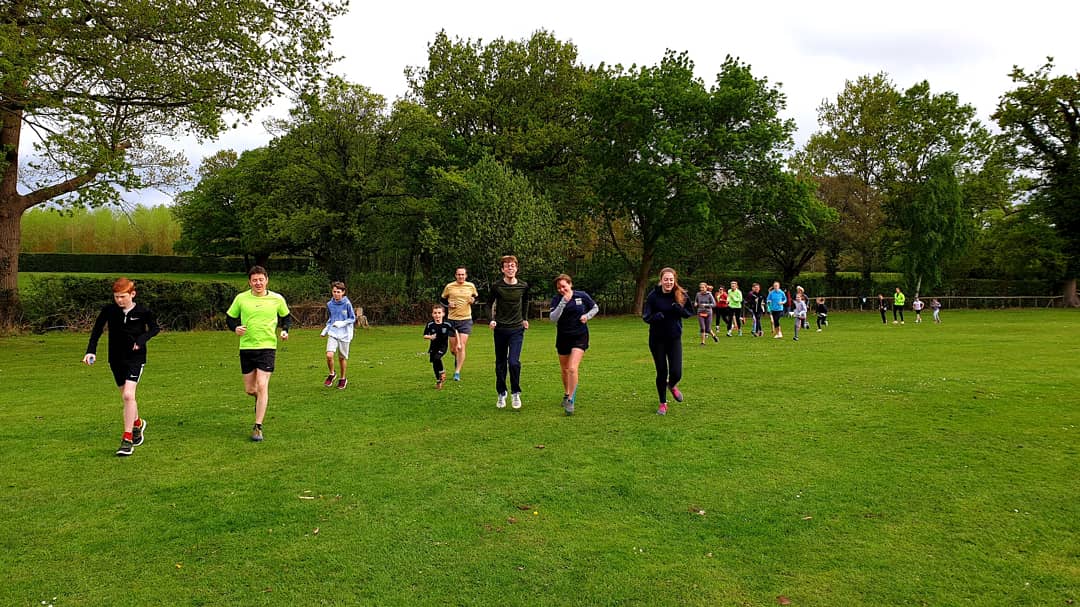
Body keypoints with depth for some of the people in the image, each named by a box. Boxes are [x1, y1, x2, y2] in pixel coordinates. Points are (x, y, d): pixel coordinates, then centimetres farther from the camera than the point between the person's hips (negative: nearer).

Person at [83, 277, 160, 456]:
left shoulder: (143, 312, -9)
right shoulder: (109, 310, -4)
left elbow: (155, 328, 5)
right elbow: (97, 330, -1)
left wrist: (142, 339, -13)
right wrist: (91, 351, -13)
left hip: (135, 358, -4)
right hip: (116, 359, 4)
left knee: (128, 395, -17)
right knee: (126, 397, 15)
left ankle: (127, 440, -11)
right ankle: (138, 424, 43)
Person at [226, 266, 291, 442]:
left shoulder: (277, 299, 0)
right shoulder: (241, 298, 1)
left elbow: (286, 317, 16)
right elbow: (230, 318, 12)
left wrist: (285, 330, -4)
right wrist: (235, 328, -10)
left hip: (267, 347, -2)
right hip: (246, 347, 2)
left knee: (262, 386, -11)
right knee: (249, 389, 8)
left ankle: (258, 427, -4)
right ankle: (260, 400, 45)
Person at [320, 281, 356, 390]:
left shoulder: (347, 304, -7)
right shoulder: (329, 304, 5)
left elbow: (353, 319, -1)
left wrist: (342, 323, -16)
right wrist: (325, 330, 10)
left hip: (344, 334, -2)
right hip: (332, 333, 2)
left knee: (342, 357, 7)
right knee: (329, 355, -15)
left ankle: (343, 379, 27)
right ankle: (332, 374, 11)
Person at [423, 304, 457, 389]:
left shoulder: (447, 325, -12)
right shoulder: (430, 325, -10)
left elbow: (455, 331, 3)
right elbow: (425, 336, -1)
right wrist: (430, 337, -23)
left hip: (443, 346, -3)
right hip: (433, 346, 3)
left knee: (436, 358, -29)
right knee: (434, 365, 7)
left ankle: (442, 372, -2)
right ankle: (439, 381, 28)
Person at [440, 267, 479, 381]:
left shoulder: (471, 286, 3)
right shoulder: (449, 287, 0)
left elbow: (476, 297, 19)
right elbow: (442, 299, 12)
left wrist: (473, 300, -3)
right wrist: (448, 304, -8)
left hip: (466, 319, -1)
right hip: (452, 320, 1)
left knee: (461, 346, -12)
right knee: (453, 348, 7)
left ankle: (457, 372, -6)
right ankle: (457, 358, 43)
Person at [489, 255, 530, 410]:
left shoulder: (523, 286, -1)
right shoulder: (496, 286, -6)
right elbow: (491, 304, 8)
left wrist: (525, 319, 16)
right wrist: (492, 319, -6)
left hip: (517, 329, 0)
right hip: (500, 329, 0)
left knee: (514, 362, -14)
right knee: (500, 364, 9)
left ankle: (516, 393, 2)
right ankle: (501, 394, 23)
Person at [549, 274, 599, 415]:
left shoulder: (582, 296, -4)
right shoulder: (556, 299, -5)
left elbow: (595, 308, 11)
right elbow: (553, 318, -18)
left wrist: (587, 316, -8)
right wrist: (563, 302, -25)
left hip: (579, 336, -2)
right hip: (563, 337, 2)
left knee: (572, 369, -17)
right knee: (564, 370, 15)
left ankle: (570, 400, -11)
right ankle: (566, 394, 39)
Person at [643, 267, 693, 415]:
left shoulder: (681, 295, -6)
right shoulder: (653, 295, -11)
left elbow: (689, 313, 3)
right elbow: (645, 316, -10)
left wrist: (679, 310, -19)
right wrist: (655, 317, -32)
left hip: (675, 338, 1)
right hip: (657, 339, -1)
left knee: (676, 373, -5)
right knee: (662, 372, 5)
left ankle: (672, 386, 34)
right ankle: (663, 404, 27)